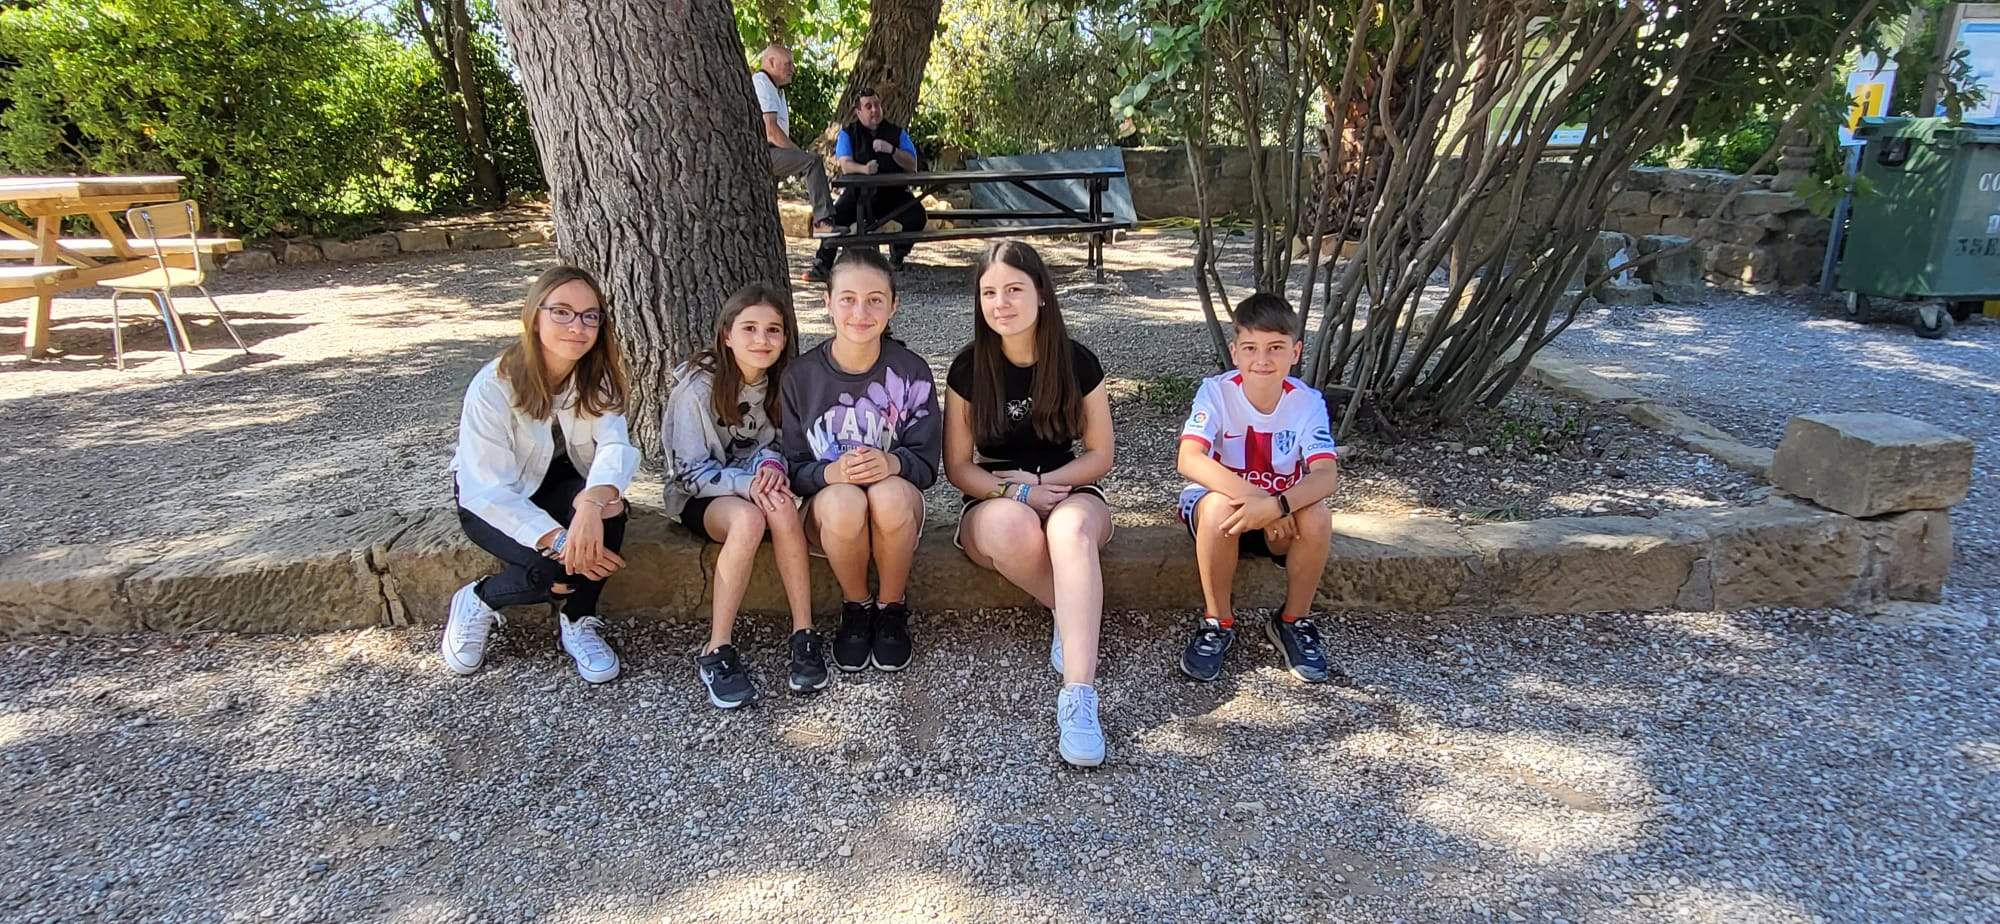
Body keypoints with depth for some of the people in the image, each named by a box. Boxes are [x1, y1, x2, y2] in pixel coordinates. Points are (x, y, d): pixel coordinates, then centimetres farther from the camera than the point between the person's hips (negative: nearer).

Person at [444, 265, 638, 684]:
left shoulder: (598, 377, -13)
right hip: (490, 502, -4)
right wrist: (557, 540, -41)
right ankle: (478, 600, 3)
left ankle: (577, 621, -7)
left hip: (564, 485, 4)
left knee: (608, 509, -31)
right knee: (559, 567, -30)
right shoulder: (493, 387, -26)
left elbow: (616, 445, -30)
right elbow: (489, 490, -28)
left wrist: (594, 500, -52)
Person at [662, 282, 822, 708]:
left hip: (757, 488, 3)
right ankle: (716, 653, -30)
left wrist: (772, 464, -18)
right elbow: (689, 472, -15)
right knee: (748, 519, -37)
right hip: (702, 498, -3)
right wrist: (747, 483, -31)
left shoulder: (782, 382, -2)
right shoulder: (698, 386, -15)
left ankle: (804, 636, -27)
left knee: (783, 510, -33)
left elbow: (781, 445, 7)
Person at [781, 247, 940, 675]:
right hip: (829, 507, 0)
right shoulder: (800, 376, -5)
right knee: (845, 502, -36)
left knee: (890, 494, -36)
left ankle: (891, 609, -8)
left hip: (898, 506, 0)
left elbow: (926, 463, -4)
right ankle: (856, 607, -5)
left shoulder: (911, 371, -6)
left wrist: (892, 463, -28)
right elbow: (794, 468, -3)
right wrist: (831, 472, -27)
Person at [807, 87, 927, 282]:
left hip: (893, 192, 1)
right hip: (859, 192, -1)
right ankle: (821, 266, -15)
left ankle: (897, 255, 3)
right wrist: (864, 168, -32)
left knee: (917, 216, -25)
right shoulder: (848, 133, 6)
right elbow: (845, 165, -10)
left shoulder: (896, 132, 10)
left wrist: (891, 150, -16)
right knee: (836, 216, -26)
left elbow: (912, 165, 1)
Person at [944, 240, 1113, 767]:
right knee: (1012, 526, -40)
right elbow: (957, 466, 0)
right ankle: (1073, 614, -13)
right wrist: (1016, 492, -17)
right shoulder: (968, 369, -3)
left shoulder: (1077, 363, -3)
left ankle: (1079, 697, -45)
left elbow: (1100, 456, 2)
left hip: (1068, 491, 0)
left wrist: (1040, 482, -14)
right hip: (994, 502, 0)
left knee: (1072, 528, -39)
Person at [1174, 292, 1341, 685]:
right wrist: (1254, 496, -42)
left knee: (1316, 517, -30)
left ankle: (1294, 621, -4)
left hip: (1284, 511, 2)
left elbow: (1326, 475, -26)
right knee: (1219, 507, -36)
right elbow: (1189, 460, -31)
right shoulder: (1216, 391, -18)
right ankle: (1218, 621, -13)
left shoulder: (1307, 402, -13)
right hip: (1223, 500, -2)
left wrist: (1277, 505, -45)